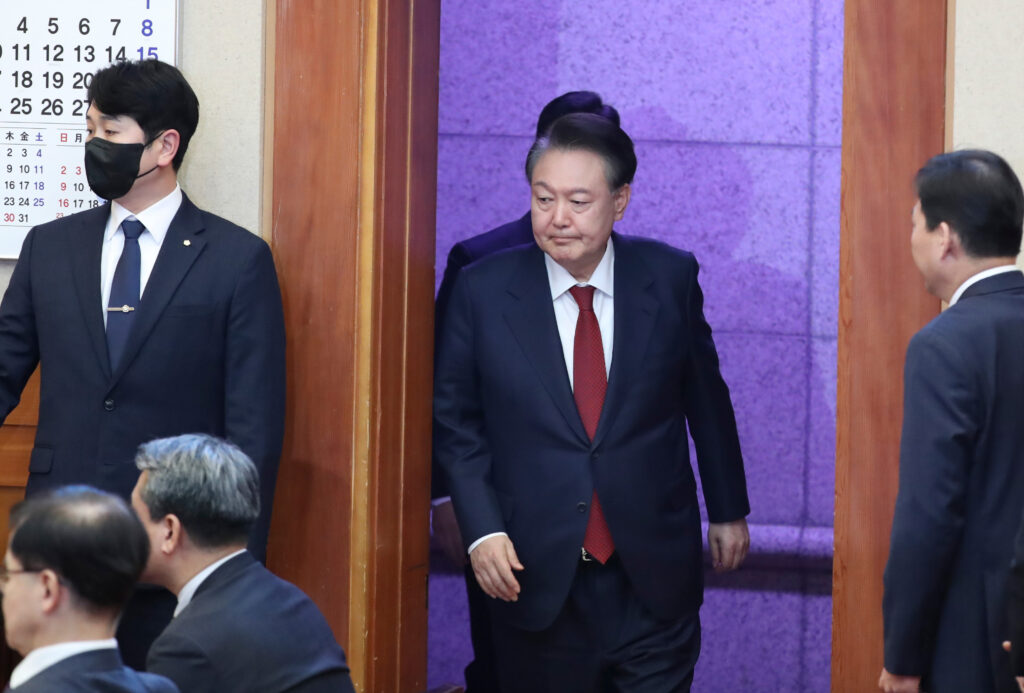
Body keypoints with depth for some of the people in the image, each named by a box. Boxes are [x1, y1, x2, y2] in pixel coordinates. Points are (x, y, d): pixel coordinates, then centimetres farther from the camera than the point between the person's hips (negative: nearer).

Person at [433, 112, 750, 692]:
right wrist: (481, 529, -7)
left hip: (654, 582, 0)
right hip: (540, 579, 0)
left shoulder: (670, 279, -1)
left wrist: (729, 510, 19)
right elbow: (456, 420, 4)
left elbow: (706, 399, 11)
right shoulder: (484, 290, -3)